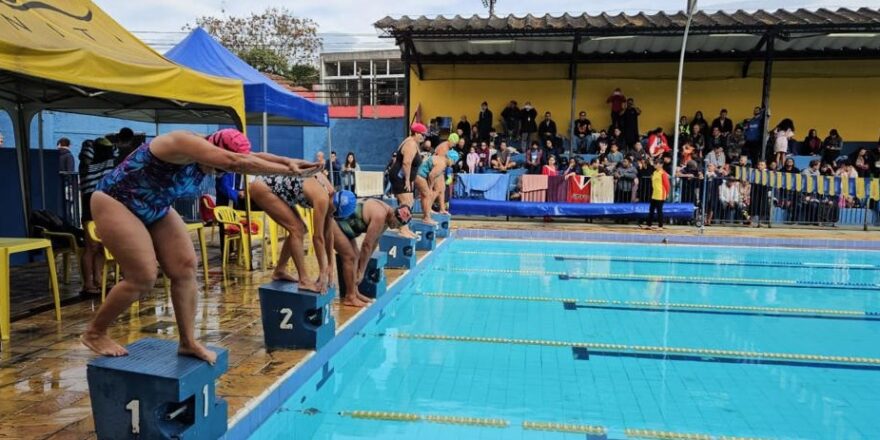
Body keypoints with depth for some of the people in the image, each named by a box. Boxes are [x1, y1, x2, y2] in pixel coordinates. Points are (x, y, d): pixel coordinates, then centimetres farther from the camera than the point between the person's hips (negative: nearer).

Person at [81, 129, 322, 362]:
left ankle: (188, 342, 4)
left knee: (185, 268, -3)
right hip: (115, 203, -9)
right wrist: (289, 171, -45)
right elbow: (237, 162, -44)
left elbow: (253, 157, -11)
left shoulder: (205, 159, -6)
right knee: (143, 278, -14)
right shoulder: (185, 144, -33)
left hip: (155, 210, 9)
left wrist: (289, 162, -27)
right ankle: (94, 333, 8)